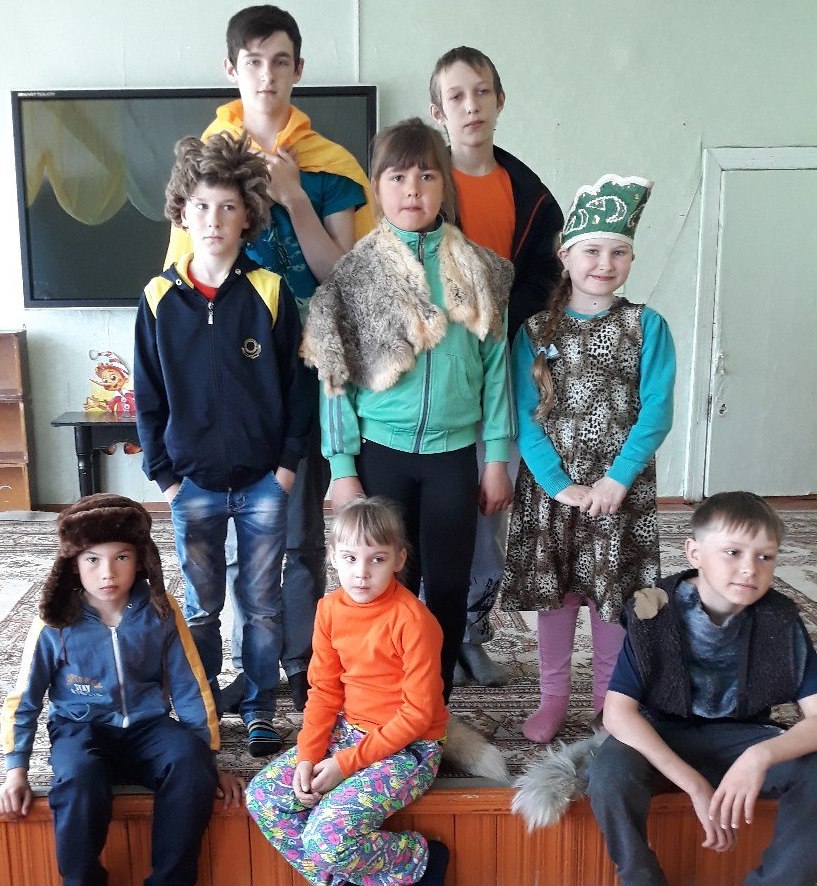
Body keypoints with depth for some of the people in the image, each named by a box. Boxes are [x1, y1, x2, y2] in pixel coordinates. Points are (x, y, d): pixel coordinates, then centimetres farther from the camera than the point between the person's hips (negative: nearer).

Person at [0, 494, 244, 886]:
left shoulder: (162, 613, -6)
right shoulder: (54, 624, -7)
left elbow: (190, 689, 1)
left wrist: (208, 758, -2)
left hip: (146, 727, 1)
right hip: (80, 730, 0)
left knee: (191, 764, -31)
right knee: (79, 779, -35)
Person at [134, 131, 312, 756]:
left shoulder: (270, 293, -5)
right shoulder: (160, 299, -1)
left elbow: (297, 383, -2)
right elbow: (148, 396, 3)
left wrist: (289, 462, -6)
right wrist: (163, 475, 0)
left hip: (263, 481, -1)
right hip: (193, 485, 1)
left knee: (263, 605, 11)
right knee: (201, 608, 13)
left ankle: (261, 711, 27)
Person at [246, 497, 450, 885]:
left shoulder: (412, 620, -21)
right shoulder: (330, 609, -2)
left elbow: (418, 714, -18)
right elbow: (324, 690, 5)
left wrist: (347, 763, -18)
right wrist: (307, 755, -9)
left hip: (407, 747, -7)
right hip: (348, 731, 7)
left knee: (327, 839, -23)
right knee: (262, 796, -6)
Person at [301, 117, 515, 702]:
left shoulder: (479, 271, 2)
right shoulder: (355, 271, -1)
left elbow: (495, 366, 3)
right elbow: (336, 378, -2)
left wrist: (498, 458, 1)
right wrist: (343, 469, -5)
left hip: (454, 452, 1)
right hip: (380, 451, -1)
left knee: (449, 586, 9)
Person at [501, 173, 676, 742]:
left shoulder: (647, 327, -2)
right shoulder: (536, 330, 0)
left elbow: (656, 413, -7)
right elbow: (526, 417, -5)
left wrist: (617, 479, -15)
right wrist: (559, 484, -13)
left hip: (622, 487, 0)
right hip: (551, 487, 1)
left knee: (614, 590, 9)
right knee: (554, 589, 9)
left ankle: (610, 697, 29)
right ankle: (554, 696, 27)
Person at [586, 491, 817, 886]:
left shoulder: (780, 621, -12)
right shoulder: (656, 614, -19)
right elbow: (617, 712, -22)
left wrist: (762, 755, -37)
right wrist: (696, 787, -29)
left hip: (739, 738, 2)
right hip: (662, 737, -2)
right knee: (608, 774, -33)